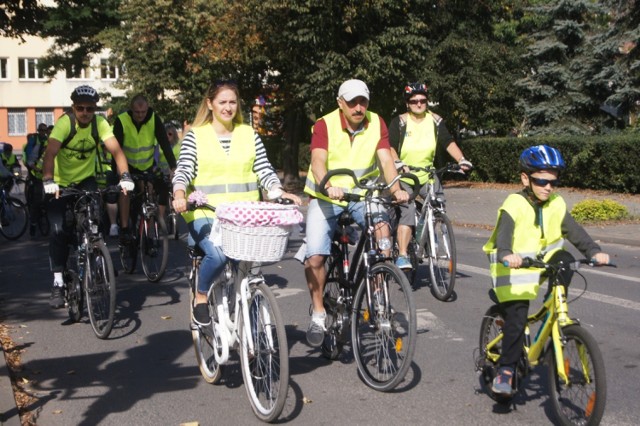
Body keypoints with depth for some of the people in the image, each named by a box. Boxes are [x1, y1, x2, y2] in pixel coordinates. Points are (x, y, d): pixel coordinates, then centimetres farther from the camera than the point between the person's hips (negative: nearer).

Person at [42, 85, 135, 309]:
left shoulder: (99, 123, -16)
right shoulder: (64, 123, -23)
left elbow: (116, 150, -25)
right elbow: (50, 152, -35)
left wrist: (125, 176, -41)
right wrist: (48, 181, -51)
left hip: (86, 180, 2)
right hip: (61, 183, -2)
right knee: (59, 231, -11)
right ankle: (58, 282, -1)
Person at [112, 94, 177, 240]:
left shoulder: (154, 119, -19)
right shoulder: (121, 121, -23)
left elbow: (165, 144, -22)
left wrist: (173, 167, -32)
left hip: (147, 165, 2)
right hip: (128, 165, -2)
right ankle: (124, 229, -16)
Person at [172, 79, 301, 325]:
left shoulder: (249, 134, 13)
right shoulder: (196, 135, 6)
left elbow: (264, 170, 10)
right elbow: (183, 170, -3)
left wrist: (280, 193, -9)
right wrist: (179, 195, -24)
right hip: (205, 213, -3)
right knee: (217, 254, -30)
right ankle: (201, 297, -1)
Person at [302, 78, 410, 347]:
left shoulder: (376, 123, -5)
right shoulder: (325, 124, -13)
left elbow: (386, 159, -15)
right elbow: (318, 160, -27)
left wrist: (396, 189, -33)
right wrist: (328, 186, -47)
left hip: (362, 196, 2)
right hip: (325, 198, -2)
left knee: (382, 230, -27)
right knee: (315, 256, -15)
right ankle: (318, 314, 5)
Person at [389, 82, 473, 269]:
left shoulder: (435, 121, 4)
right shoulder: (399, 122, -5)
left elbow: (449, 143, -2)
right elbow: (390, 147, -16)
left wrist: (461, 159, -19)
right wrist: (397, 162, -36)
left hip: (427, 175, 4)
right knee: (407, 212, -21)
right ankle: (402, 256, -20)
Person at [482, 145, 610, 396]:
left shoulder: (556, 205, -2)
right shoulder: (515, 205, -18)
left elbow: (574, 231, -9)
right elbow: (504, 233, -32)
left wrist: (594, 251, -25)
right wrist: (506, 254, -53)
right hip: (515, 265, -5)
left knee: (565, 263, -26)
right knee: (517, 317, -11)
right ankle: (506, 369, 2)